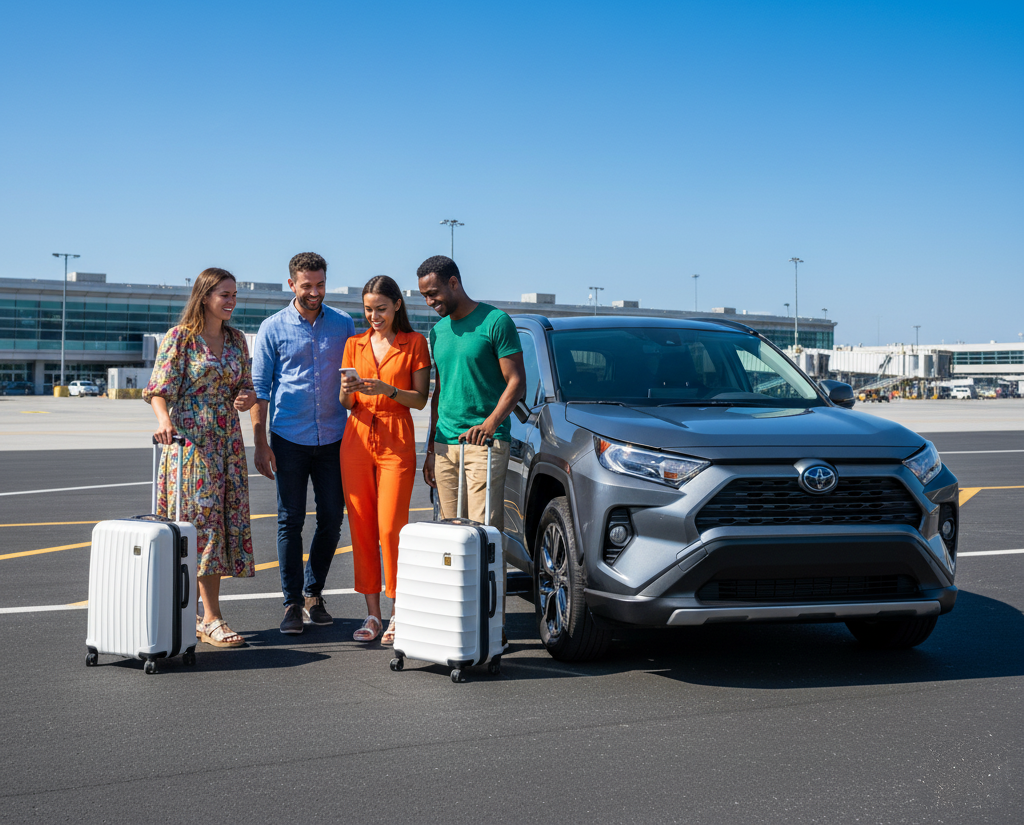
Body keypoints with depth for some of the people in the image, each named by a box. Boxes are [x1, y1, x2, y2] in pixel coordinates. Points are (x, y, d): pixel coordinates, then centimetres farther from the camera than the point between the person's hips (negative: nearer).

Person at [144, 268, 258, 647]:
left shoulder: (236, 340, 12)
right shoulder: (180, 338, -5)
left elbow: (246, 387, 18)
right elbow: (160, 390, -10)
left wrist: (247, 398, -5)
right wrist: (164, 420, -28)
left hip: (228, 441, 6)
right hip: (191, 439, -6)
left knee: (223, 521, 5)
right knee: (203, 520, -7)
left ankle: (202, 616, 13)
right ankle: (211, 618, -5)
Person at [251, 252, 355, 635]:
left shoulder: (344, 325, 6)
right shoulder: (273, 328, 0)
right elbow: (259, 388, 1)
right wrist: (261, 443, -6)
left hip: (333, 439, 2)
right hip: (290, 440, -2)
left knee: (332, 519, 5)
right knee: (290, 522, 2)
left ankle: (313, 592, 22)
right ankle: (293, 603, 10)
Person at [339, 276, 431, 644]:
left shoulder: (414, 343, 4)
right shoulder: (355, 344, 14)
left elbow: (420, 400, 0)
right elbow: (346, 404, 15)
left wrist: (388, 390, -17)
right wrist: (346, 392, -8)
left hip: (396, 442, -4)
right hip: (357, 438, 4)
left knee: (391, 528, -10)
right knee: (361, 528, 2)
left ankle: (398, 615, 0)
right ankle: (372, 614, 9)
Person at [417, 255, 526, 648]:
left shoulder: (495, 321, -3)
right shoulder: (438, 330, 17)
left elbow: (516, 382, -7)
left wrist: (492, 421, -23)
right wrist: (431, 447, 21)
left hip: (485, 442, -6)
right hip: (445, 444, 6)